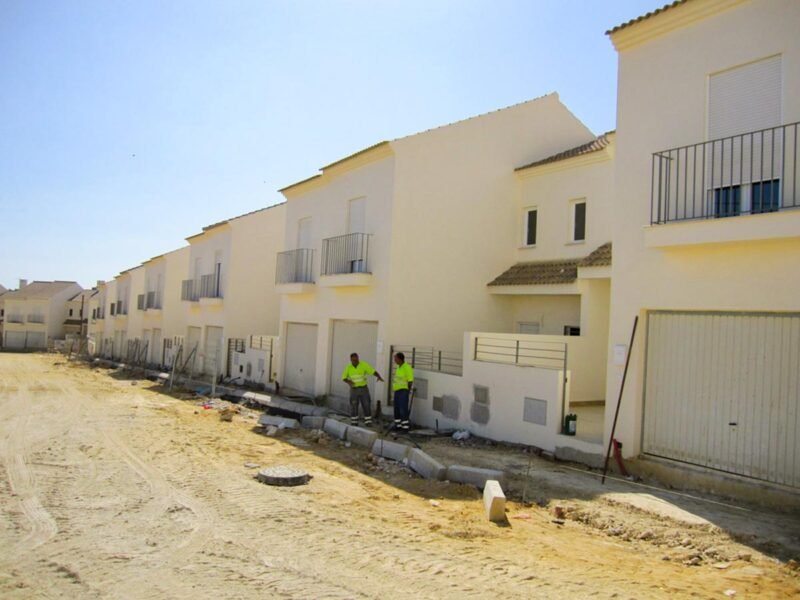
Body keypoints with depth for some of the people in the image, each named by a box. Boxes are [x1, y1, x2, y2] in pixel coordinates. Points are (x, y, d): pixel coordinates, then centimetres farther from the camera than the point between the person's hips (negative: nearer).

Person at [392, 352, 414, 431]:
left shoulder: (407, 367, -14)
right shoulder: (399, 367, 14)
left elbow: (410, 380, -16)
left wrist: (408, 391, -16)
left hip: (403, 391, -9)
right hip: (397, 391, 9)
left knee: (403, 409, -10)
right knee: (397, 408, 11)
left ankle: (405, 426, -7)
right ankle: (398, 425, 18)